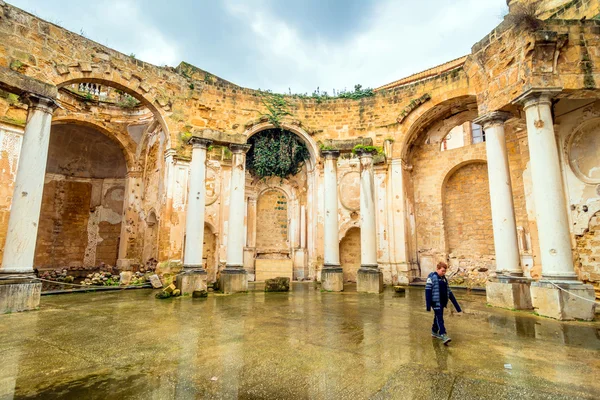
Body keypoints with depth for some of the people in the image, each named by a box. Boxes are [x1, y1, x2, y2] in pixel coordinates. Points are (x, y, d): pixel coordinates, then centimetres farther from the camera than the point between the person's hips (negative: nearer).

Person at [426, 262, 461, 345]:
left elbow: (449, 292, 17)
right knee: (439, 318, -10)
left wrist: (456, 305, 14)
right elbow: (428, 290, -12)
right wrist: (428, 304, -17)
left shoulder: (444, 279, 13)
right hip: (436, 301, -7)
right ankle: (443, 335, -13)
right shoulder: (432, 277, -9)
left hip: (443, 301, 7)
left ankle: (434, 332, 28)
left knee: (438, 317, 15)